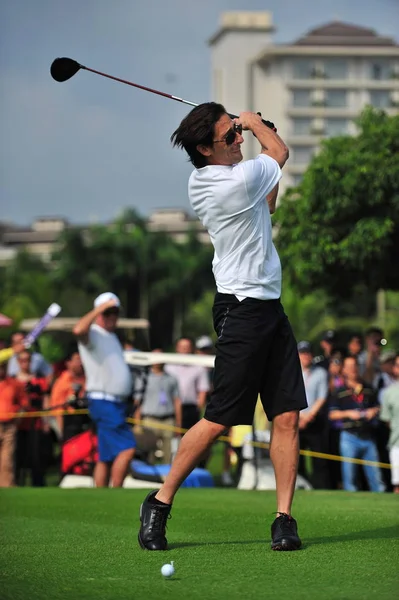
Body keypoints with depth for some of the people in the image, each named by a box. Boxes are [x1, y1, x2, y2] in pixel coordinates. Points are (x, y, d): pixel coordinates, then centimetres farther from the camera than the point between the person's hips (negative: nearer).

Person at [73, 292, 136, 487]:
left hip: (118, 403, 9)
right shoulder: (92, 334, -7)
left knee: (107, 457, 8)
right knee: (127, 448, -19)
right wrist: (101, 307, -25)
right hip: (103, 403, -9)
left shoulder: (112, 337, 21)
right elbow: (78, 330, -32)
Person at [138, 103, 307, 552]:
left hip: (269, 308, 9)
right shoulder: (242, 178, -18)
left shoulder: (200, 183, 9)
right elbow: (280, 150, 4)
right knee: (219, 420, -5)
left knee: (287, 417, 1)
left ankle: (284, 517, 1)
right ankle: (160, 502, 8)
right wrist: (256, 124, 23)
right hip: (244, 309, -9)